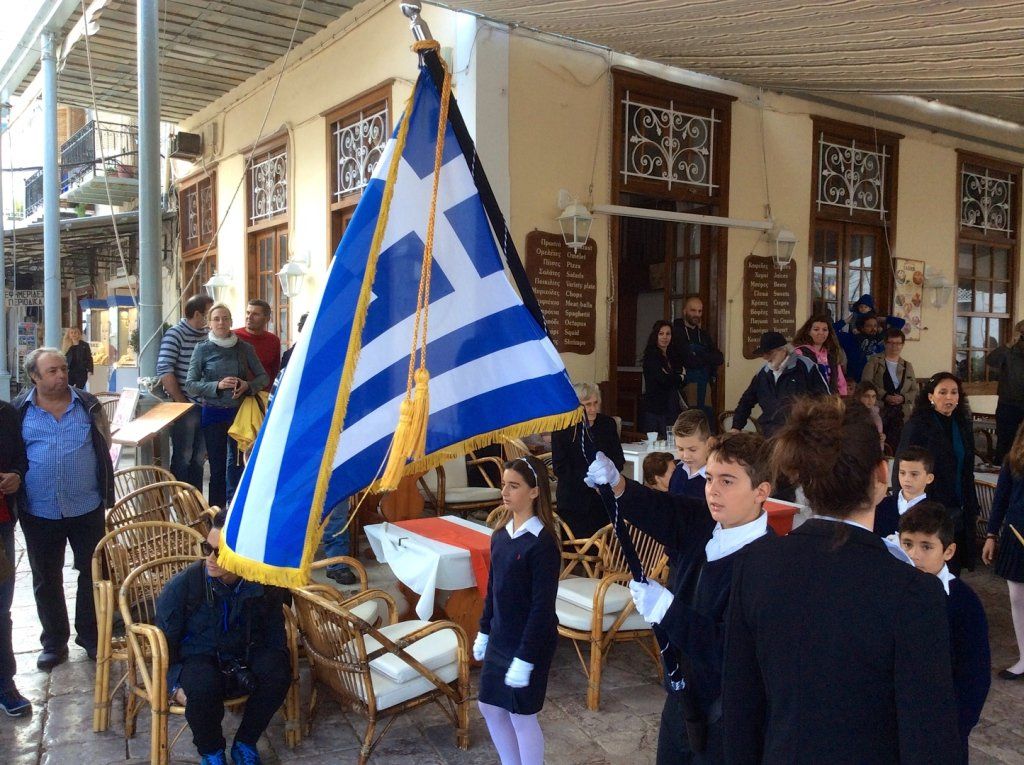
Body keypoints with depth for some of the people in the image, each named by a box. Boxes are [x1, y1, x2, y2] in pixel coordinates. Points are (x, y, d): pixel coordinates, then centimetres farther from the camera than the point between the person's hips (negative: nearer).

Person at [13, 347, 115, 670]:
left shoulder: (88, 405, -1)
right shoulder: (19, 411, -3)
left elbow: (104, 447, 5)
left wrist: (105, 493, 2)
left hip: (87, 509, 0)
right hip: (39, 513, 0)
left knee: (93, 573, 11)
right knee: (46, 579, 13)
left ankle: (90, 636, 28)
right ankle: (54, 641, 30)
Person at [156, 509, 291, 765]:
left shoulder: (264, 585, -12)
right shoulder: (181, 586, -18)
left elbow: (274, 633, 4)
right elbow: (164, 641, -5)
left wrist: (275, 666, -10)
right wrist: (175, 684, -13)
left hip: (246, 658, 2)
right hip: (199, 660, -2)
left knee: (278, 671, -30)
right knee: (203, 684, -37)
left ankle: (245, 744, -4)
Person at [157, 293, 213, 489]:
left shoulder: (208, 334, 7)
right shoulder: (175, 334, -10)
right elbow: (164, 370, -16)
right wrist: (182, 402, -15)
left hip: (205, 405, 6)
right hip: (184, 406, -6)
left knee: (199, 457, 14)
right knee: (183, 457, 4)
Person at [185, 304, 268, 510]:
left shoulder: (244, 348, 1)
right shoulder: (203, 349, -2)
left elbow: (263, 377, 5)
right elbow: (190, 385, -5)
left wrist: (248, 385, -14)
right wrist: (218, 386, -19)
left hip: (239, 411, 2)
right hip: (214, 413, -2)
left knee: (237, 462, 10)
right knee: (218, 467, 2)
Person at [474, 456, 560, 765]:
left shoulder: (542, 542, -20)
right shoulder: (501, 534, 3)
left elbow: (543, 606, -21)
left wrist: (525, 658, -20)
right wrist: (484, 631, 15)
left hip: (530, 643, -8)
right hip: (499, 639, 8)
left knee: (522, 716, 6)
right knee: (490, 707, 17)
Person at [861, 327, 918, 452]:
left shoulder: (908, 366, 19)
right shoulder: (875, 361, 7)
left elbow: (915, 390, 15)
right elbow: (866, 383, -5)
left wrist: (903, 398, -5)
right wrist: (885, 396, -14)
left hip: (900, 414, 3)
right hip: (879, 410, -3)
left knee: (894, 445, -4)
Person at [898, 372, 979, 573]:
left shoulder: (963, 426, 8)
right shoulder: (917, 426, -10)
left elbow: (967, 472, 15)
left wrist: (973, 510, 14)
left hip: (958, 510, 5)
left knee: (953, 568, 10)